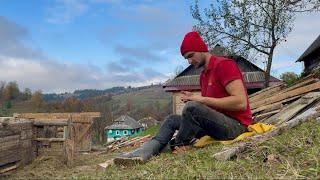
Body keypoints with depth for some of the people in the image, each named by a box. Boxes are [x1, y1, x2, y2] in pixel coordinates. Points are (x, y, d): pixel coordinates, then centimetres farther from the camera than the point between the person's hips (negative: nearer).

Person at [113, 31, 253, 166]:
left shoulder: (224, 64, -12)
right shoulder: (204, 75, 15)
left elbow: (241, 103, -23)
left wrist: (202, 99, -19)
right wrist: (194, 98, -4)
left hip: (235, 125, -9)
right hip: (217, 123, 9)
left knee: (192, 108, -31)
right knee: (172, 120, 7)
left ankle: (174, 150, -10)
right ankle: (141, 154, -12)